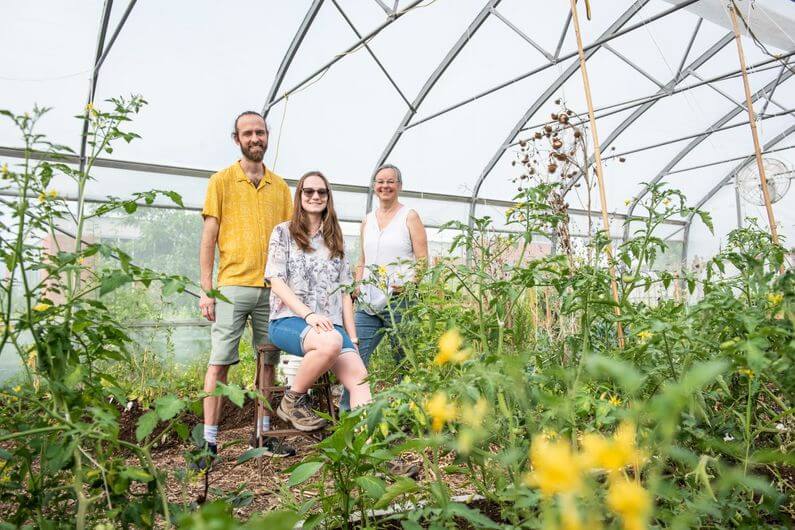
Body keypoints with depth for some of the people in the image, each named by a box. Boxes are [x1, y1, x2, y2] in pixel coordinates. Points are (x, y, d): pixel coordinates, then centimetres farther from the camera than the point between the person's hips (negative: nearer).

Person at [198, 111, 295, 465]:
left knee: (269, 362, 8)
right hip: (232, 286, -3)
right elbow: (209, 237, 0)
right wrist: (206, 289, -7)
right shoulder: (222, 181, 4)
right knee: (219, 363, -1)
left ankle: (263, 435, 21)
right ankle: (209, 440, 8)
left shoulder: (280, 186, 13)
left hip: (272, 288, 4)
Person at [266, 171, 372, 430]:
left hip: (330, 324, 4)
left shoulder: (334, 239, 20)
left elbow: (344, 291, 16)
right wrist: (309, 314, -18)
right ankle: (293, 400, -12)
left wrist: (353, 336, 5)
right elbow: (276, 281, -2)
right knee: (331, 342, -36)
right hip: (289, 319, -4)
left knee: (359, 378, -21)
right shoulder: (284, 231, 9)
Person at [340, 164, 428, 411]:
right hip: (369, 303, 4)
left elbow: (423, 261, -2)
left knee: (405, 361, 4)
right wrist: (357, 286, 6)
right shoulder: (367, 220, 16)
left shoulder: (409, 217, 2)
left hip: (401, 301, -4)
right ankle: (346, 413, 9)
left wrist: (408, 284, -17)